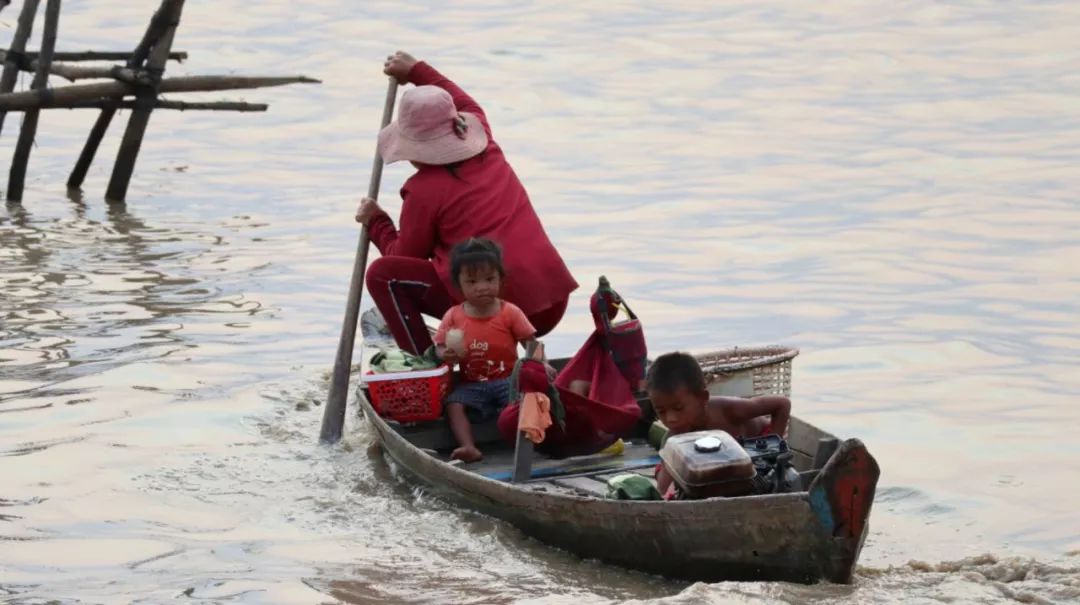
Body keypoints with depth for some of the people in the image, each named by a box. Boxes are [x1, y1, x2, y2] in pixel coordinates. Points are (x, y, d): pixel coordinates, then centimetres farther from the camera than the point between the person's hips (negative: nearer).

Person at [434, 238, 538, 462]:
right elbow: (439, 346, 9)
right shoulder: (454, 316, 5)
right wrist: (446, 355, -17)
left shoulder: (510, 313, 0)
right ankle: (467, 446, -39)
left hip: (506, 380, -1)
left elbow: (531, 343, -1)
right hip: (470, 384, 1)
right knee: (453, 404, -27)